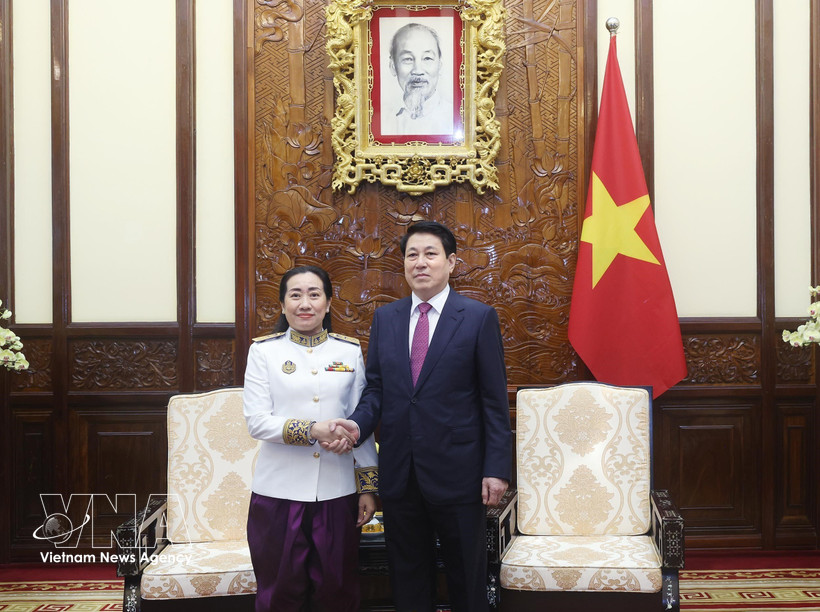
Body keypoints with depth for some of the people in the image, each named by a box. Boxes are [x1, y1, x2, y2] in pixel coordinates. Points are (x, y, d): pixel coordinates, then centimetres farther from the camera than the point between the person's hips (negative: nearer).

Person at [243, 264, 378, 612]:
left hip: (337, 491, 1)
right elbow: (257, 421, -6)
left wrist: (368, 487, 4)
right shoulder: (264, 351, 1)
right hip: (279, 492, -1)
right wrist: (312, 430, -19)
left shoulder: (350, 351, 7)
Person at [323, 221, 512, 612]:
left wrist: (496, 469, -10)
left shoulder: (479, 318, -3)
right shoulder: (384, 318, 8)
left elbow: (494, 400, -5)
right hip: (399, 473, 4)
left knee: (467, 578, 10)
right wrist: (357, 423, -12)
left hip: (456, 473, -3)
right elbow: (375, 388, 9)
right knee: (408, 579, 15)